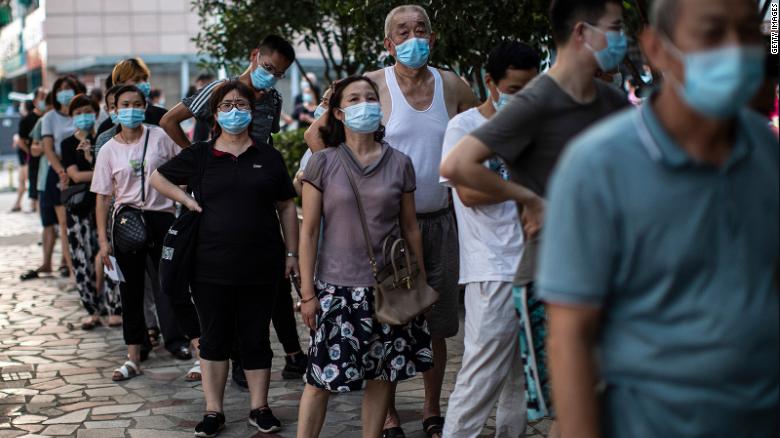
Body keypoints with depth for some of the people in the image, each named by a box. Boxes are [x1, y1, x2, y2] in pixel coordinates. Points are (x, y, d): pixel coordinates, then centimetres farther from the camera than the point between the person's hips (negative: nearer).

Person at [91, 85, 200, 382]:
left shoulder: (160, 137, 0)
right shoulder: (109, 150, 3)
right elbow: (103, 197, 4)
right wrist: (103, 239, -1)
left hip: (161, 218, -2)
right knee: (131, 291, 8)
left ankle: (203, 353, -1)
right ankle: (133, 359, 16)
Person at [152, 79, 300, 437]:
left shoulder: (268, 158, 6)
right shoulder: (199, 156, 5)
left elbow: (286, 207, 9)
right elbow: (158, 178, 17)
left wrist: (291, 253, 5)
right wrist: (186, 200, 1)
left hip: (260, 266, 0)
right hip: (212, 266, 0)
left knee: (255, 338, 8)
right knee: (215, 338, 7)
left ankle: (259, 408, 20)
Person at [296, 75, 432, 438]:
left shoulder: (399, 164, 5)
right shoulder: (323, 163, -1)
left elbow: (410, 228, 10)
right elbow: (309, 231, -1)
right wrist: (307, 293, -4)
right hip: (337, 288, -2)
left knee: (382, 375, 6)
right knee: (321, 377, -3)